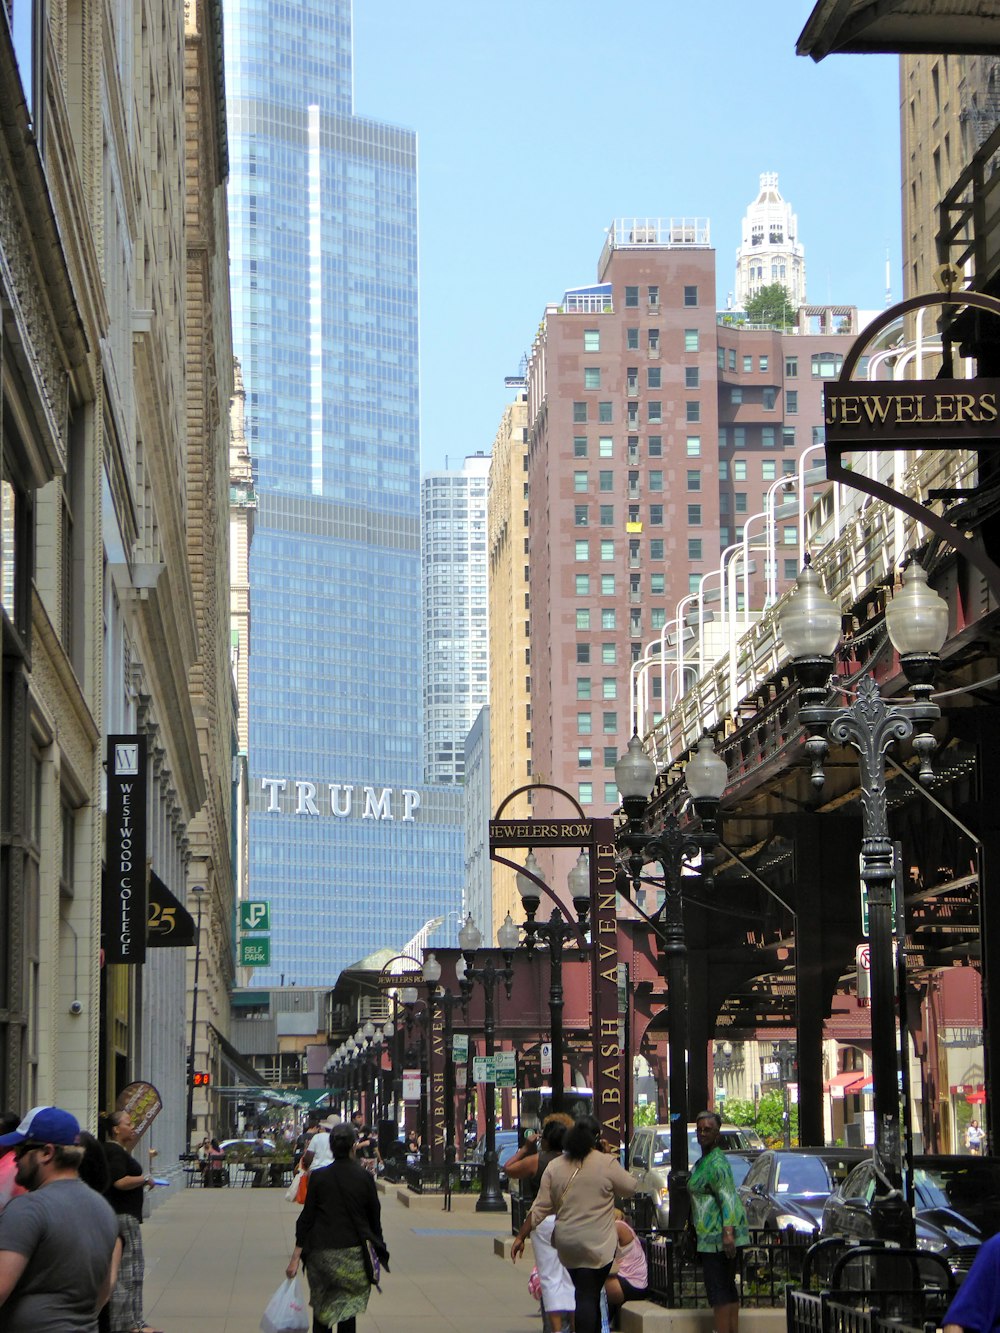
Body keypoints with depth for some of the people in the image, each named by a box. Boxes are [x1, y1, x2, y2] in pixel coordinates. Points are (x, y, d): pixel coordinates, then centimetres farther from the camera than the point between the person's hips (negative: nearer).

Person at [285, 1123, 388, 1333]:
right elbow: (374, 1219, 2)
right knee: (348, 1312, 8)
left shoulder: (318, 1177, -5)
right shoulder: (364, 1178, -5)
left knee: (321, 1310, 14)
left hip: (322, 1253, 0)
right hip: (353, 1256, 0)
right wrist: (377, 1249, 15)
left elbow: (306, 1218, -3)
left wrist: (295, 1258, 0)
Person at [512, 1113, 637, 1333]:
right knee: (589, 1296, -2)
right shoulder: (607, 1164, -10)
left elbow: (540, 1208, 3)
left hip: (566, 1244, 4)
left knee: (584, 1294, 16)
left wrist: (521, 1237, 10)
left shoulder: (554, 1167, 3)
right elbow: (630, 1187, 3)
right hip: (598, 1244, -4)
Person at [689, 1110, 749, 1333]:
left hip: (717, 1235, -11)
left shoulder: (715, 1163, -15)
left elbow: (728, 1198, -23)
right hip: (721, 1233, 11)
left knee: (718, 1289, -10)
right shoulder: (704, 1161, 17)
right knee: (728, 1287, 13)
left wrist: (727, 1233, -32)